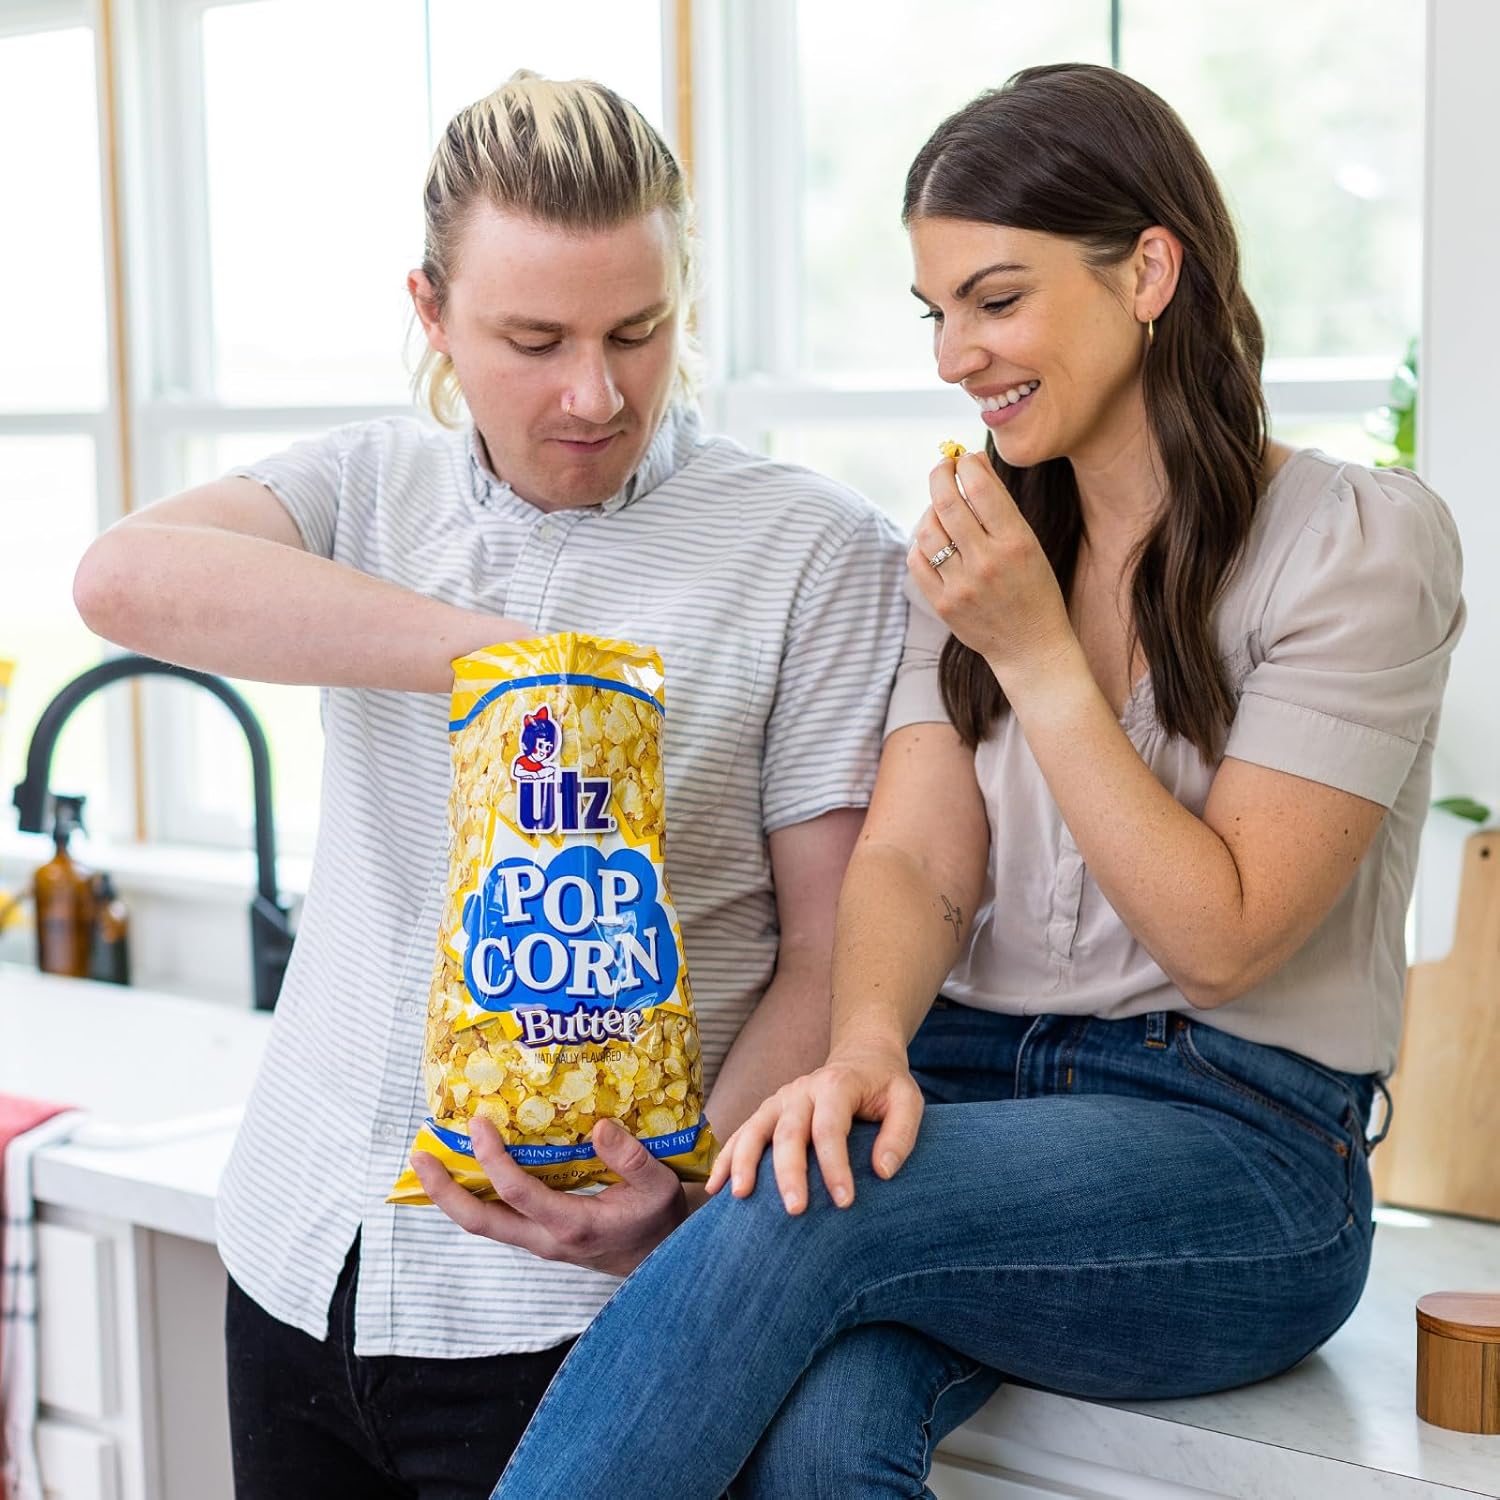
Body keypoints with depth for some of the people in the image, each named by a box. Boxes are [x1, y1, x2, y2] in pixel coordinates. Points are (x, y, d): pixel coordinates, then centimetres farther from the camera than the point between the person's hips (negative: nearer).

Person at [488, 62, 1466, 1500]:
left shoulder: (1360, 541, -5)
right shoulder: (980, 545, 12)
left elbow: (1220, 936, -10)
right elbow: (912, 857, 0)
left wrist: (1037, 653, -13)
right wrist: (865, 1047, -21)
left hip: (1239, 1157, -3)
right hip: (975, 1078, 4)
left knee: (798, 1206, -32)